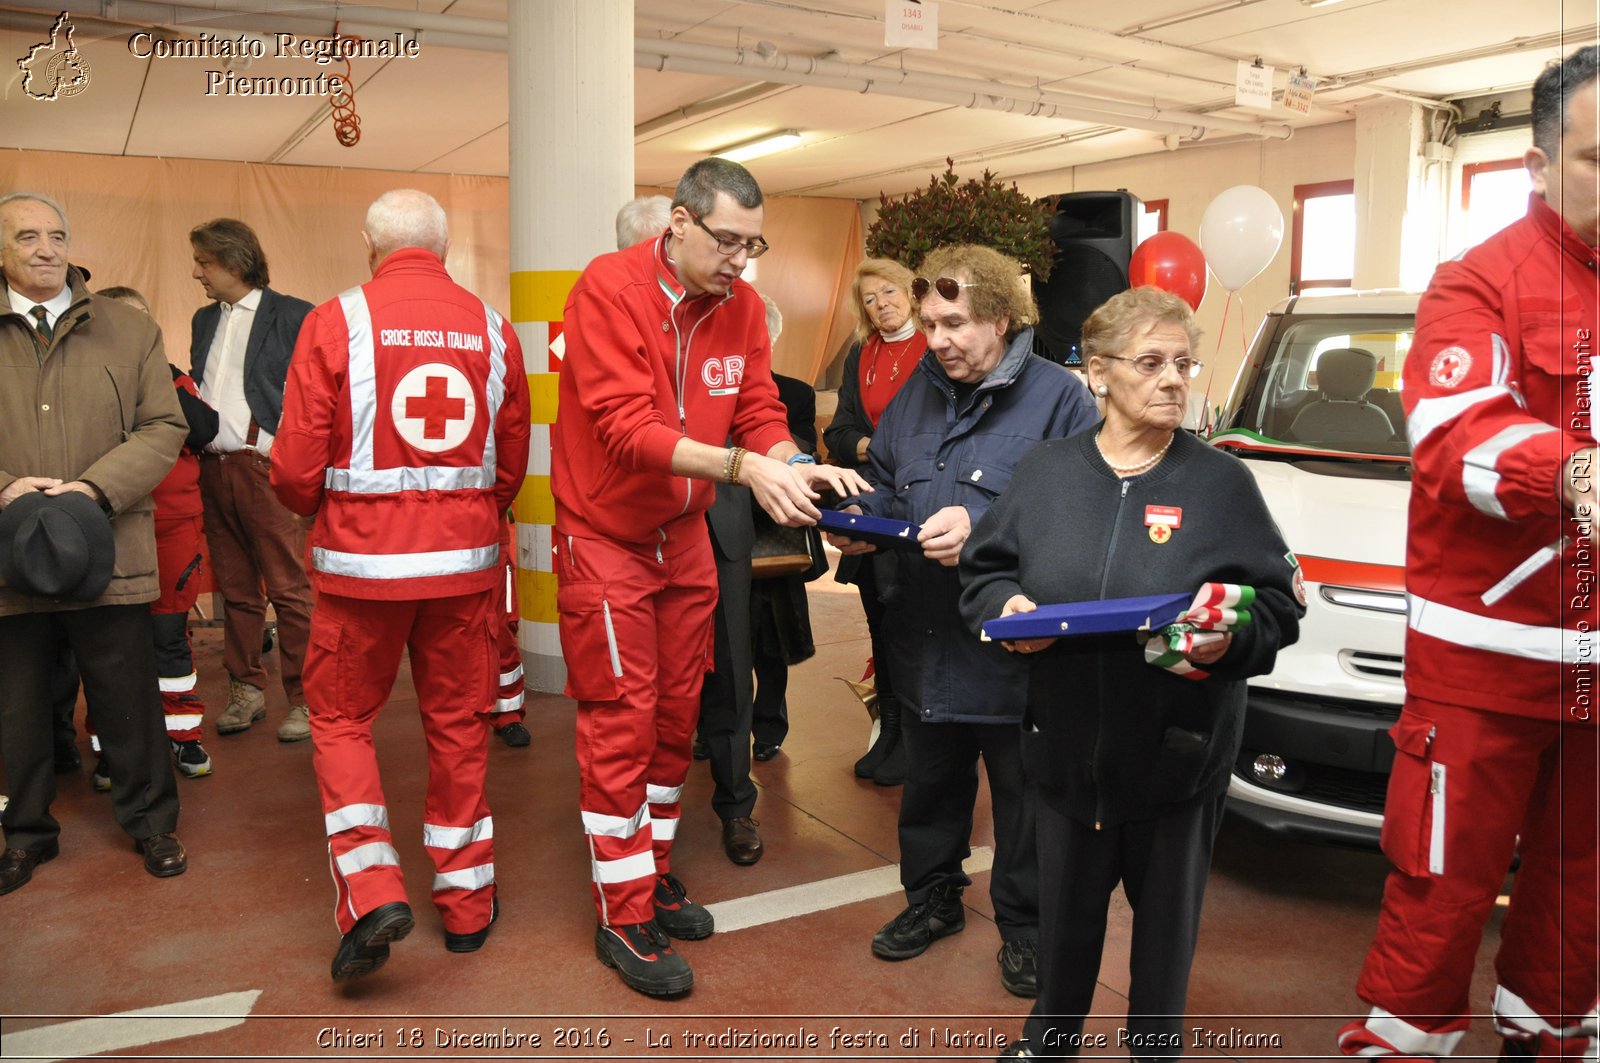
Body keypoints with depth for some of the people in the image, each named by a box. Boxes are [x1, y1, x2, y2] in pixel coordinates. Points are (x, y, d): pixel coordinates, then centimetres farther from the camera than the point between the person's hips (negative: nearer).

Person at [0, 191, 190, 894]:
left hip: (106, 555, -1)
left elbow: (164, 427, -1)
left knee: (130, 703, 8)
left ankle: (151, 822, 26)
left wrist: (95, 490, -15)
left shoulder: (129, 330, 6)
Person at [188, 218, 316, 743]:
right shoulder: (204, 320, 18)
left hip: (265, 467, -7)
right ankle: (245, 690, 21)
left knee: (290, 590, -4)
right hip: (213, 468, 7)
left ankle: (304, 699, 3)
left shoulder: (293, 316, -4)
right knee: (235, 590, 12)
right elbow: (194, 388, 23)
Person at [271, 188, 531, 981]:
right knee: (457, 723, 14)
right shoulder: (492, 330, 2)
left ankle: (371, 891, 3)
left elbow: (297, 468, -8)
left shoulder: (337, 322, -7)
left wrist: (318, 509, 14)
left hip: (362, 558, -2)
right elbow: (511, 464, 4)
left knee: (340, 717, 15)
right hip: (465, 560, 3)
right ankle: (466, 903, 25)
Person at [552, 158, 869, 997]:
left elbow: (759, 412, -1)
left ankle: (651, 872, 31)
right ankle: (623, 918, 14)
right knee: (621, 721, -1)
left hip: (685, 536, 6)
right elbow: (627, 428, -27)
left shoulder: (739, 306, -1)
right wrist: (744, 467, -36)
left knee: (676, 713, 13)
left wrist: (795, 464, -23)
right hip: (604, 539, -6)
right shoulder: (608, 289, -18)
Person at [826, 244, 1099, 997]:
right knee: (930, 781, 21)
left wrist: (982, 528, -27)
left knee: (1022, 794, 11)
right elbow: (882, 477, 17)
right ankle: (932, 898, 42)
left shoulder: (1058, 397, -11)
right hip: (926, 641, 6)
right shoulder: (921, 389, 9)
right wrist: (859, 519, -3)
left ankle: (1023, 927, 32)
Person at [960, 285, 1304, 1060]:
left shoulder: (1221, 481, -7)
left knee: (1166, 914, 16)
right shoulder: (1045, 471, -1)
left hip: (1180, 750, -2)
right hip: (1067, 741, 2)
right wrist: (1005, 606, -15)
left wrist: (1229, 640, -24)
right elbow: (983, 568, 6)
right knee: (1065, 909, 19)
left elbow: (1279, 605, -4)